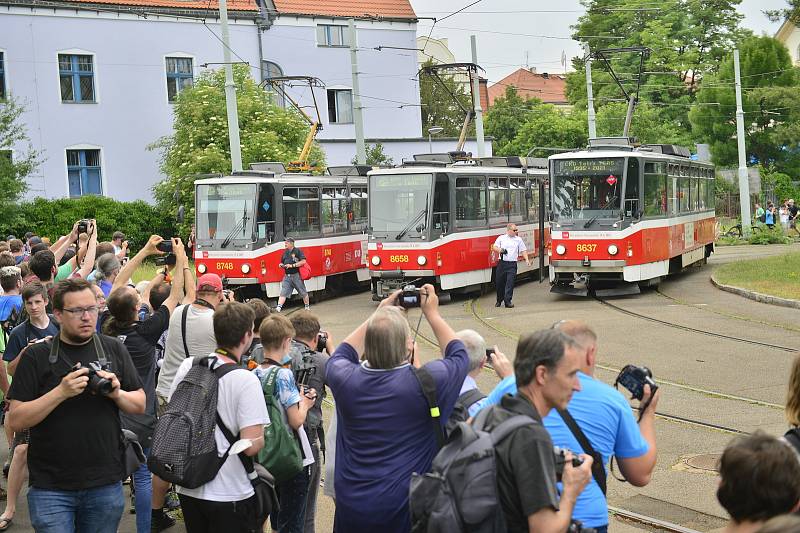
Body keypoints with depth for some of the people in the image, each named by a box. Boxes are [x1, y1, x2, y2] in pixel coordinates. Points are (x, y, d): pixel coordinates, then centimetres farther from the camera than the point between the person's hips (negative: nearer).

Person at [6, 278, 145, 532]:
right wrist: (61, 392, -21)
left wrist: (117, 394, -12)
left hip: (106, 483, 3)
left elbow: (140, 405, 8)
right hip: (50, 487, -2)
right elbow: (15, 420, -9)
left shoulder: (114, 349, 5)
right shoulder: (36, 356, -3)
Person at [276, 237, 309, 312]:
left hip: (296, 275, -5)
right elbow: (282, 262, 26)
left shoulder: (298, 251, -5)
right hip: (287, 276, 5)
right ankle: (278, 308, -15)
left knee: (303, 292, 8)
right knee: (283, 293, -7)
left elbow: (303, 261, -15)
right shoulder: (285, 252, 14)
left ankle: (307, 307, 24)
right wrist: (281, 265, 0)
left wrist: (292, 265, -19)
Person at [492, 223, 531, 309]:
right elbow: (494, 247, 6)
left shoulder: (519, 239, 9)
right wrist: (500, 250, -15)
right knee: (499, 282, 6)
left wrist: (526, 259, -6)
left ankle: (508, 301, -7)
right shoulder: (501, 238, 8)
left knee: (510, 283, -10)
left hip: (512, 264, -1)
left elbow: (523, 250, 8)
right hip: (502, 263, 1)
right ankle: (499, 300, 23)